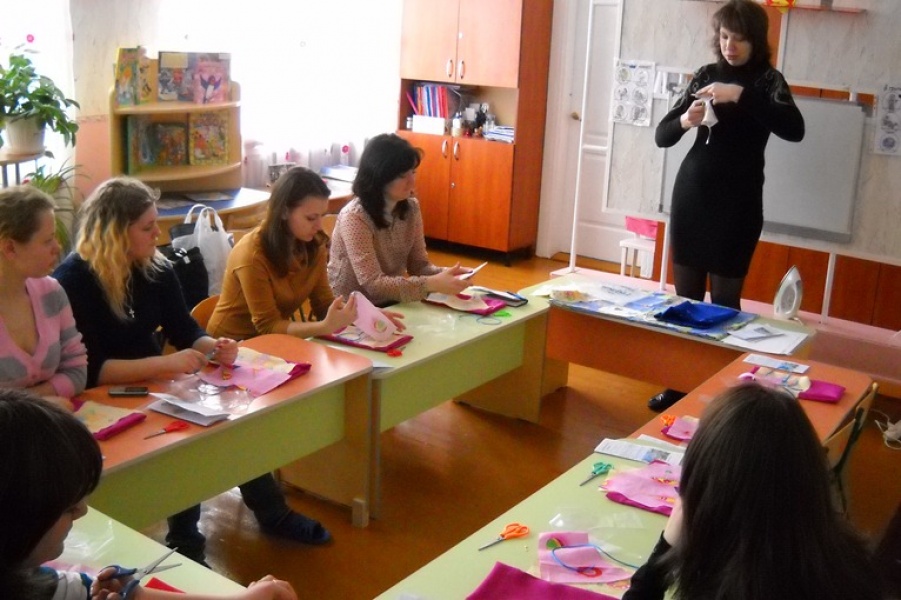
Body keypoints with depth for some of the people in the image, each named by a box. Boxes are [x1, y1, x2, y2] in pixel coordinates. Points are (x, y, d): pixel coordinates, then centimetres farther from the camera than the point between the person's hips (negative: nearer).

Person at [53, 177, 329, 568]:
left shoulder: (155, 268, 0)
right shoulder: (71, 282, -19)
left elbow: (184, 330, 7)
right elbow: (87, 370, -26)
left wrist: (213, 346, -16)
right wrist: (165, 363, -32)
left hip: (152, 387, 6)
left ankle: (273, 514, 0)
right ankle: (185, 543, -8)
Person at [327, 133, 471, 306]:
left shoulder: (411, 208, -1)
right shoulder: (354, 217, -21)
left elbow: (419, 264, 1)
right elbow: (373, 283, -27)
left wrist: (444, 274, -19)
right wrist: (432, 284, -34)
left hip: (391, 304, 6)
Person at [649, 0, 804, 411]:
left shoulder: (767, 80, -3)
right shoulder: (706, 74, 7)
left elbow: (794, 130, -22)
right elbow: (662, 136, 6)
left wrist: (741, 95, -28)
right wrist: (685, 121, -16)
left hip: (738, 203, -4)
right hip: (692, 194, 4)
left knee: (724, 300, -1)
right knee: (685, 295, 8)